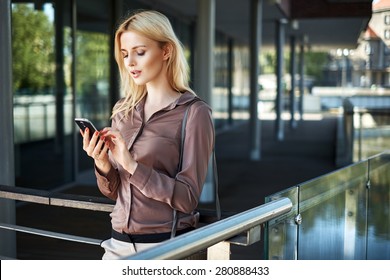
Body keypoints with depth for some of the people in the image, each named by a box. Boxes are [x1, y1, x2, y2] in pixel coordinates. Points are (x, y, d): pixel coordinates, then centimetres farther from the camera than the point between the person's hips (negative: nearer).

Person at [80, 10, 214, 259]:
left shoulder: (194, 112, -10)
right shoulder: (123, 110, 6)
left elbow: (188, 198, -14)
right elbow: (114, 192, 10)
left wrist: (133, 165, -22)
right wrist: (103, 165, -10)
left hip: (167, 245, -5)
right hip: (120, 242, 5)